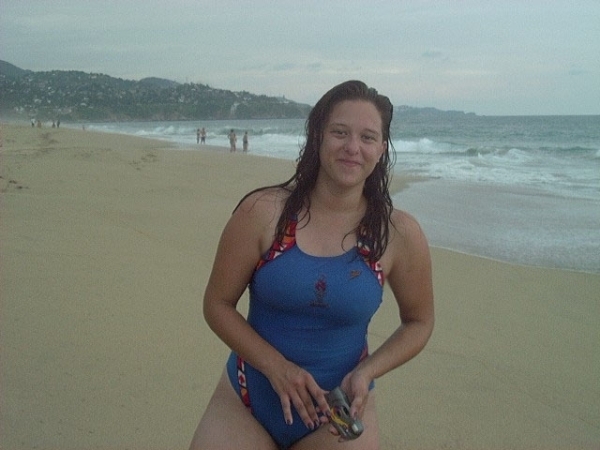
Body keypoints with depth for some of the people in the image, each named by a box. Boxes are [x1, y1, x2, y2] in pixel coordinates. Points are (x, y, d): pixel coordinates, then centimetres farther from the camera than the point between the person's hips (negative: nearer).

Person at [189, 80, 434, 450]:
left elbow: (419, 322, 3)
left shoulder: (400, 235, -10)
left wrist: (366, 373, -12)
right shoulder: (263, 212, -13)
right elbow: (218, 304, -6)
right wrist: (277, 367, -18)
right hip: (245, 405, 0)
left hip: (336, 415, 1)